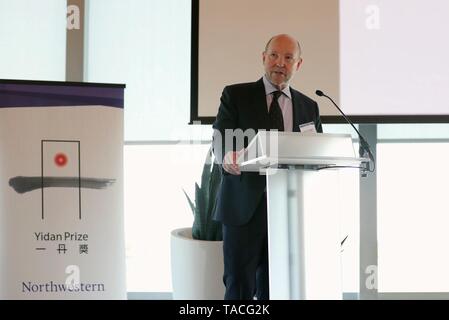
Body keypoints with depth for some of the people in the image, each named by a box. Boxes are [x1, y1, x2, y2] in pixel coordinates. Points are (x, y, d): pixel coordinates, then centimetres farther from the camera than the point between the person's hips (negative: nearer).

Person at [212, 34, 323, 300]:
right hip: (244, 207, -3)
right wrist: (229, 156, -32)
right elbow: (220, 139, -8)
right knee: (240, 288, -3)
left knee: (274, 290, 7)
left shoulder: (309, 107, 14)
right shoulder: (236, 95, 3)